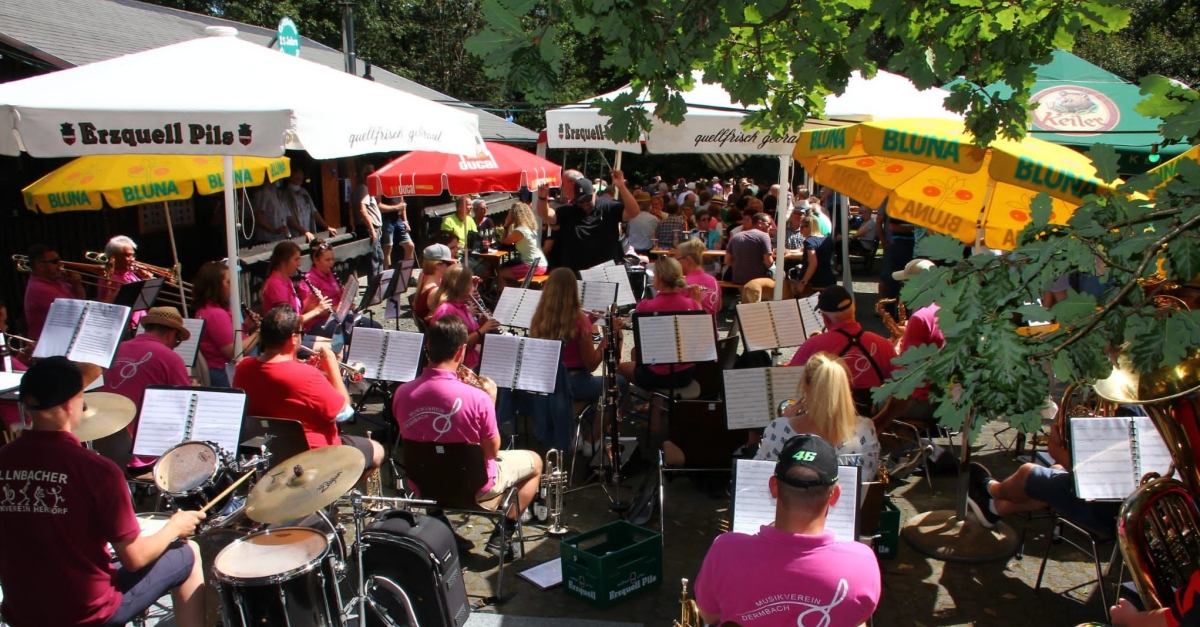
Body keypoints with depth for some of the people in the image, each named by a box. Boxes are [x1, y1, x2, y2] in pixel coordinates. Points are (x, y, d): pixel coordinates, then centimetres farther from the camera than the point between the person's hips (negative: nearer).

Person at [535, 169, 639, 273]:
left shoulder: (608, 208, 0)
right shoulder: (567, 212, 5)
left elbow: (633, 212, -13)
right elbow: (546, 215, -8)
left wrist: (621, 187, -26)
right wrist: (542, 197, -30)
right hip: (576, 274, 1)